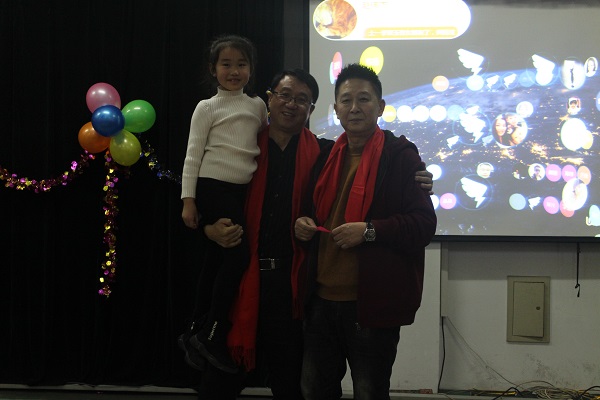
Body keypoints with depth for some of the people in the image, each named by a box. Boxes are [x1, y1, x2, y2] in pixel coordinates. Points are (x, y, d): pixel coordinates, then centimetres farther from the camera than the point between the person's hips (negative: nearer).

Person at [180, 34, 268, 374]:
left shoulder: (258, 105, 13)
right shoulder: (208, 107, -1)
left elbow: (266, 142, 25)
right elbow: (193, 155, -4)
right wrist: (188, 200, -9)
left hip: (244, 190, 5)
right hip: (213, 188, -5)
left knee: (218, 260, 10)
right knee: (238, 252, -15)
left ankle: (203, 333, 19)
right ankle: (212, 337, -6)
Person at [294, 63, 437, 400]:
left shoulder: (400, 155, -8)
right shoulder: (327, 157, 12)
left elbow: (424, 223, -14)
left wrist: (369, 231, -24)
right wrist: (304, 224, 3)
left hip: (371, 304, -6)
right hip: (322, 298, 7)